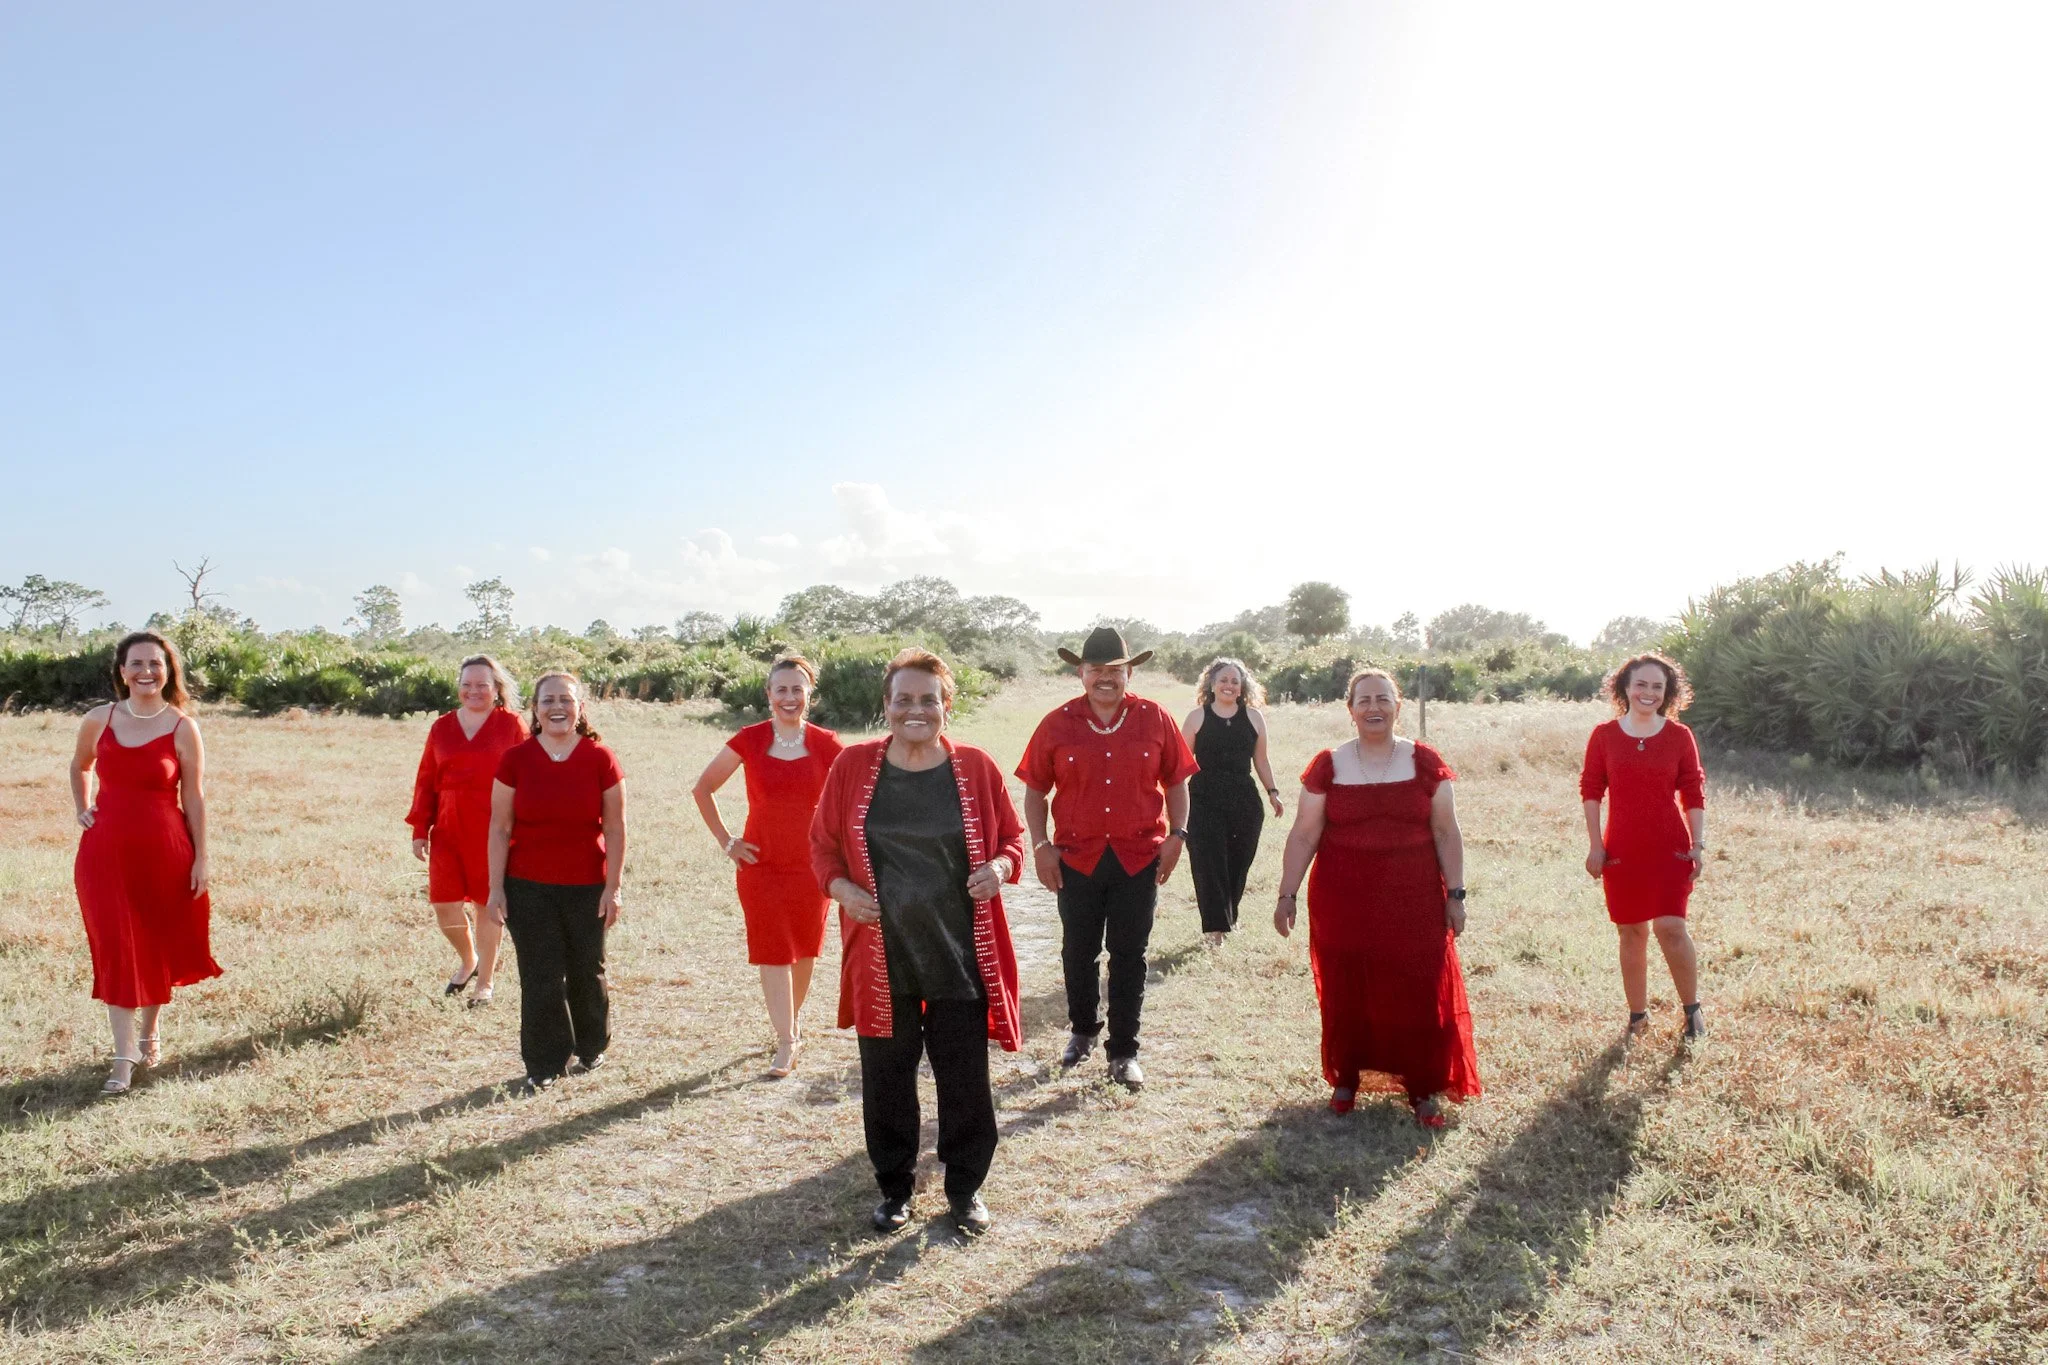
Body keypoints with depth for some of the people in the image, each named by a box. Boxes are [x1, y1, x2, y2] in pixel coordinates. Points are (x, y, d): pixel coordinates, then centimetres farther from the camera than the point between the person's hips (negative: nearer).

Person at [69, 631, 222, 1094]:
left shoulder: (182, 728, -6)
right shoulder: (99, 720, 1)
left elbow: (194, 798, -3)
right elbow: (79, 766, 23)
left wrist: (200, 859, -4)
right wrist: (81, 809, 10)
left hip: (164, 851, -1)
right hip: (106, 851, 1)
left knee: (159, 947, 12)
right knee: (116, 951, -1)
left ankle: (150, 1032, 34)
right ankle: (124, 1055, 3)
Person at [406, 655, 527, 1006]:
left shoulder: (511, 724, -1)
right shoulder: (442, 728, 9)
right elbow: (426, 781, 10)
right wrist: (420, 830, 6)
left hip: (495, 832, -3)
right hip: (448, 831, 3)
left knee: (487, 904, 5)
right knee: (444, 905, -1)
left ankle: (485, 983, 20)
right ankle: (467, 960, 29)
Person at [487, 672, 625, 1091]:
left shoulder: (601, 760, -5)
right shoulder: (515, 759, -2)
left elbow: (615, 828, -2)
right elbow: (500, 827, 1)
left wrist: (613, 888, -4)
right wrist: (496, 888, -1)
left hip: (587, 888, 0)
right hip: (528, 888, 0)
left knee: (586, 971, 11)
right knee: (540, 977, 3)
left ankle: (592, 1047, 35)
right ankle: (545, 1064, 17)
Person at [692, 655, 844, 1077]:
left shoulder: (826, 744, -6)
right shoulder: (749, 741, -6)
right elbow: (703, 788, 4)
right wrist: (725, 840, 1)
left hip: (812, 864, 1)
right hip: (761, 865, -1)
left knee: (805, 948, 14)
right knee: (772, 953, -2)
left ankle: (794, 1015, 38)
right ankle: (786, 1045, 4)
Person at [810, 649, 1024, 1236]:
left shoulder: (976, 767, -1)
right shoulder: (852, 767, -1)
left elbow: (1011, 837, 8)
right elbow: (823, 843, 7)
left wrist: (999, 867, -13)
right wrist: (842, 888, -11)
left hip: (962, 956, 0)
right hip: (882, 957, 1)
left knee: (965, 1077, 8)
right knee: (886, 1076, 11)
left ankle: (965, 1186, 28)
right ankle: (894, 1187, 30)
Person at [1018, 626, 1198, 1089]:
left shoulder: (1155, 719, 0)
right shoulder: (1057, 724, -1)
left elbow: (1176, 782, 7)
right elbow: (1035, 789, 4)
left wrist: (1176, 834, -4)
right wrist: (1041, 846, -4)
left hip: (1139, 858, 0)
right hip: (1077, 858, 1)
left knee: (1129, 957, 6)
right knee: (1077, 952, 14)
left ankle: (1124, 1052, 17)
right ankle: (1083, 1030, 36)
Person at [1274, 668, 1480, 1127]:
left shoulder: (1426, 763, 2)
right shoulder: (1328, 766, 0)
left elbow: (1446, 833, 5)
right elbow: (1303, 835, 2)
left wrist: (1455, 894, 1)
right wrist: (1287, 895, -1)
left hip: (1413, 901, 0)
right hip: (1343, 903, 0)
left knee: (1419, 994, 1)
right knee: (1346, 994, 7)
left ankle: (1424, 1088, 15)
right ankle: (1346, 1079, 25)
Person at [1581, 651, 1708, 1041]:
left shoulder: (1680, 736, -1)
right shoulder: (1604, 735, -1)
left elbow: (1694, 794, 2)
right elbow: (1591, 790, 2)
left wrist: (1699, 845, -4)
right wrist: (1595, 846, -2)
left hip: (1670, 848, -1)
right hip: (1622, 851, 1)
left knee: (1670, 927, -9)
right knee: (1631, 933, 8)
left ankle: (1692, 1009, 10)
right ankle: (1638, 1013, 22)